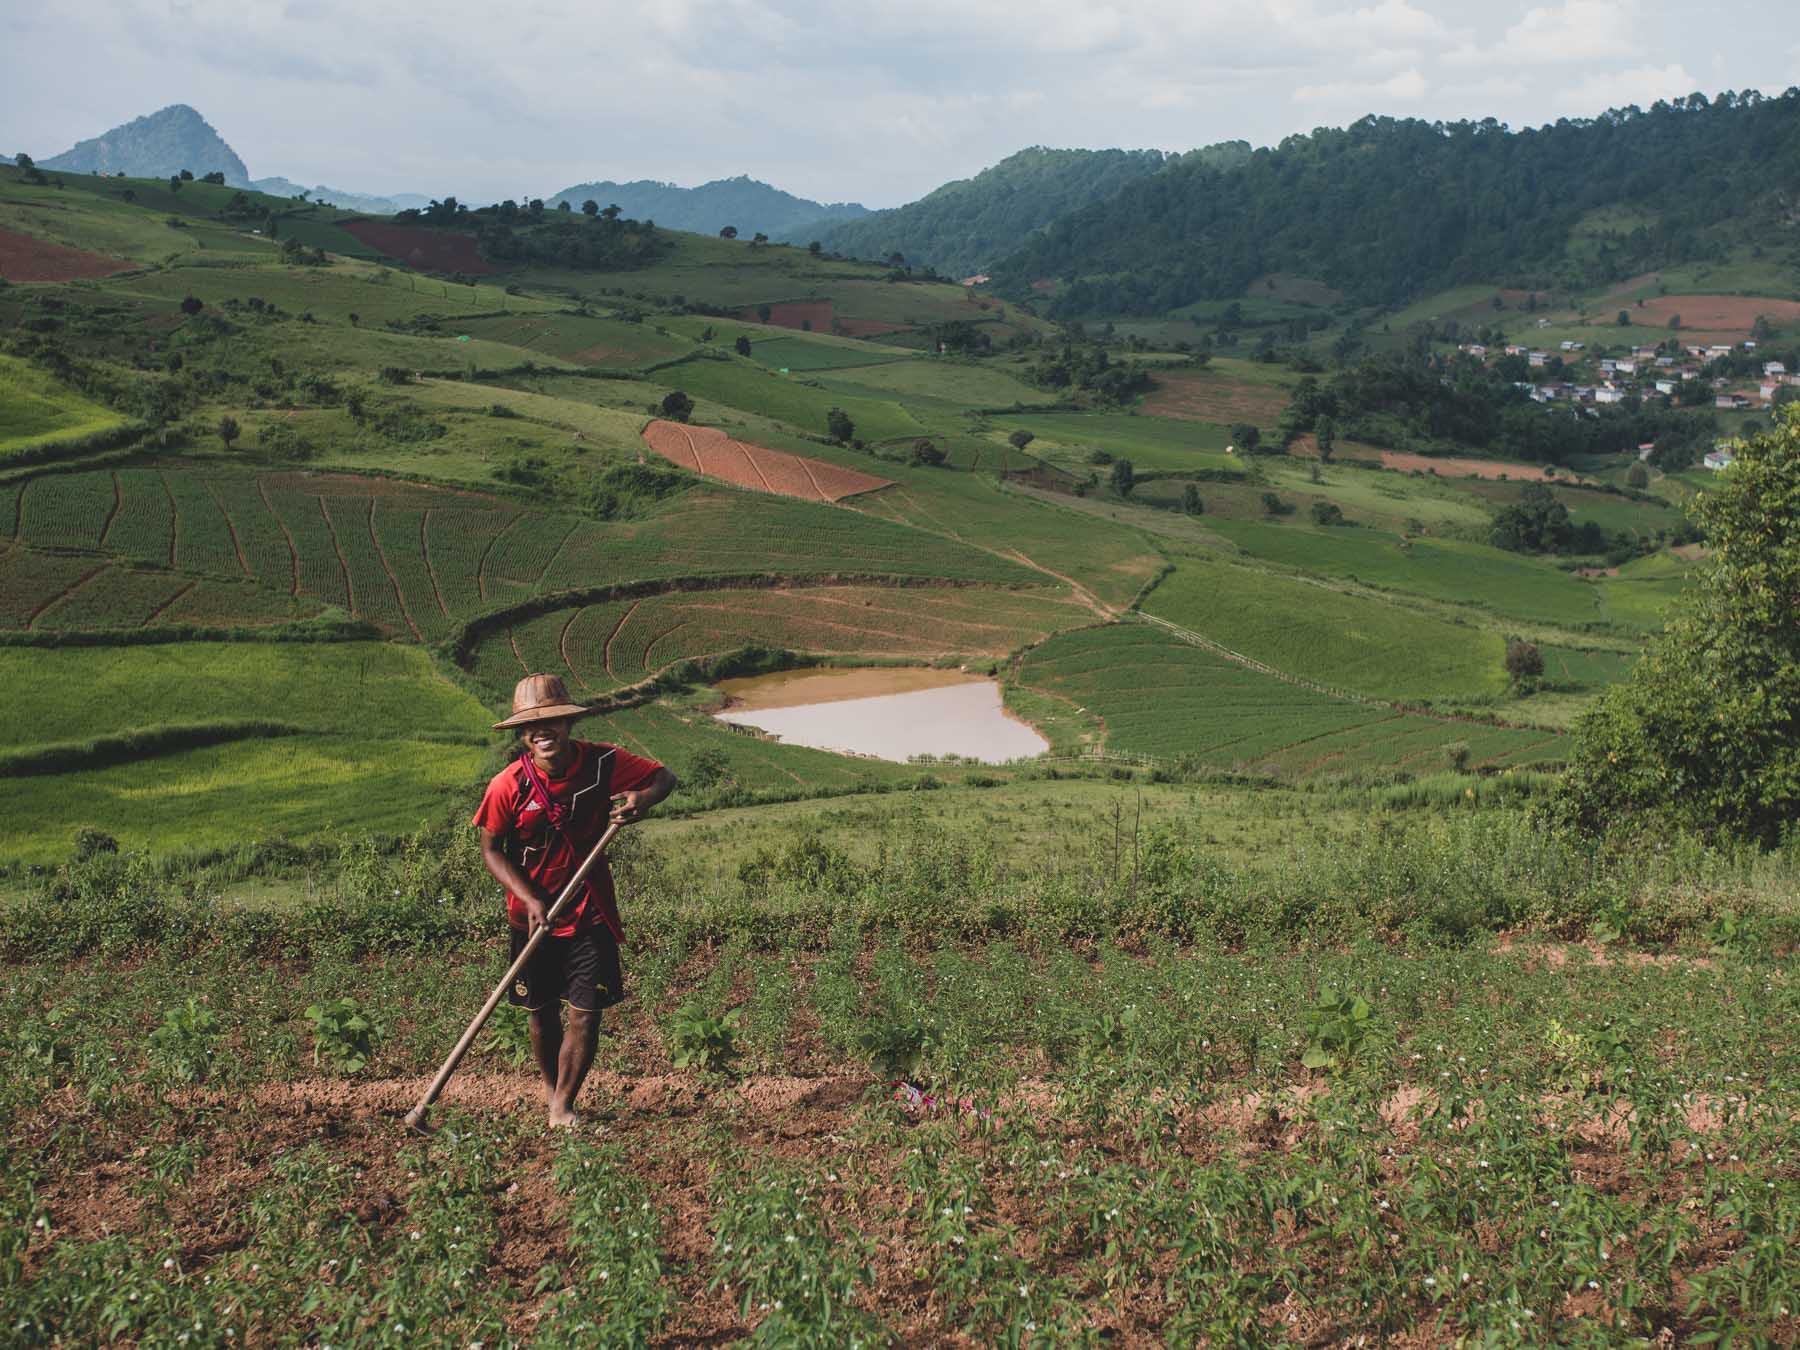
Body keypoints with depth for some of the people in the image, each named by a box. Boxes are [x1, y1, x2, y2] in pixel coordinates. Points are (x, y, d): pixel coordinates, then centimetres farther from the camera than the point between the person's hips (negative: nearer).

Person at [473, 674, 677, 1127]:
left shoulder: (603, 762, -14)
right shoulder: (507, 787, -17)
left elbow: (664, 777, 0)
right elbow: (491, 850, -6)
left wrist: (644, 798, -24)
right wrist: (530, 900, -18)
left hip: (590, 913, 0)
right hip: (533, 914, 0)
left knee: (586, 1012, -4)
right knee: (542, 1013, 13)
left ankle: (562, 1105, 13)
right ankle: (551, 1087, 39)